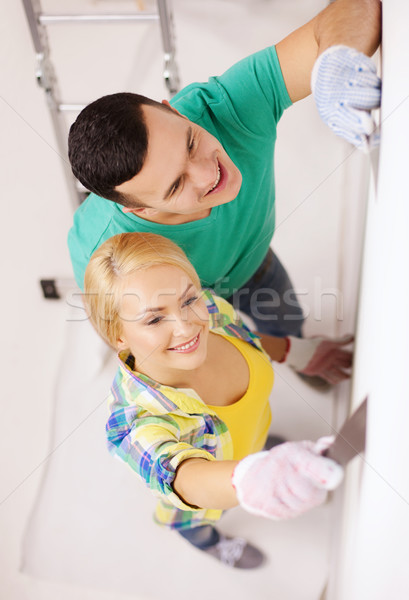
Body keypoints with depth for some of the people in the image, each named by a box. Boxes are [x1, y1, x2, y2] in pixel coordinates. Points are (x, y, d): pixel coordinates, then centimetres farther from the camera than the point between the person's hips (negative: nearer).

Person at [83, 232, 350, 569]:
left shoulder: (212, 309, -32)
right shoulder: (135, 423, -48)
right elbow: (187, 480, -66)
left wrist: (297, 350, -2)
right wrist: (247, 481, -87)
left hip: (252, 427, 3)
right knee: (195, 523, 34)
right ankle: (207, 542, 71)